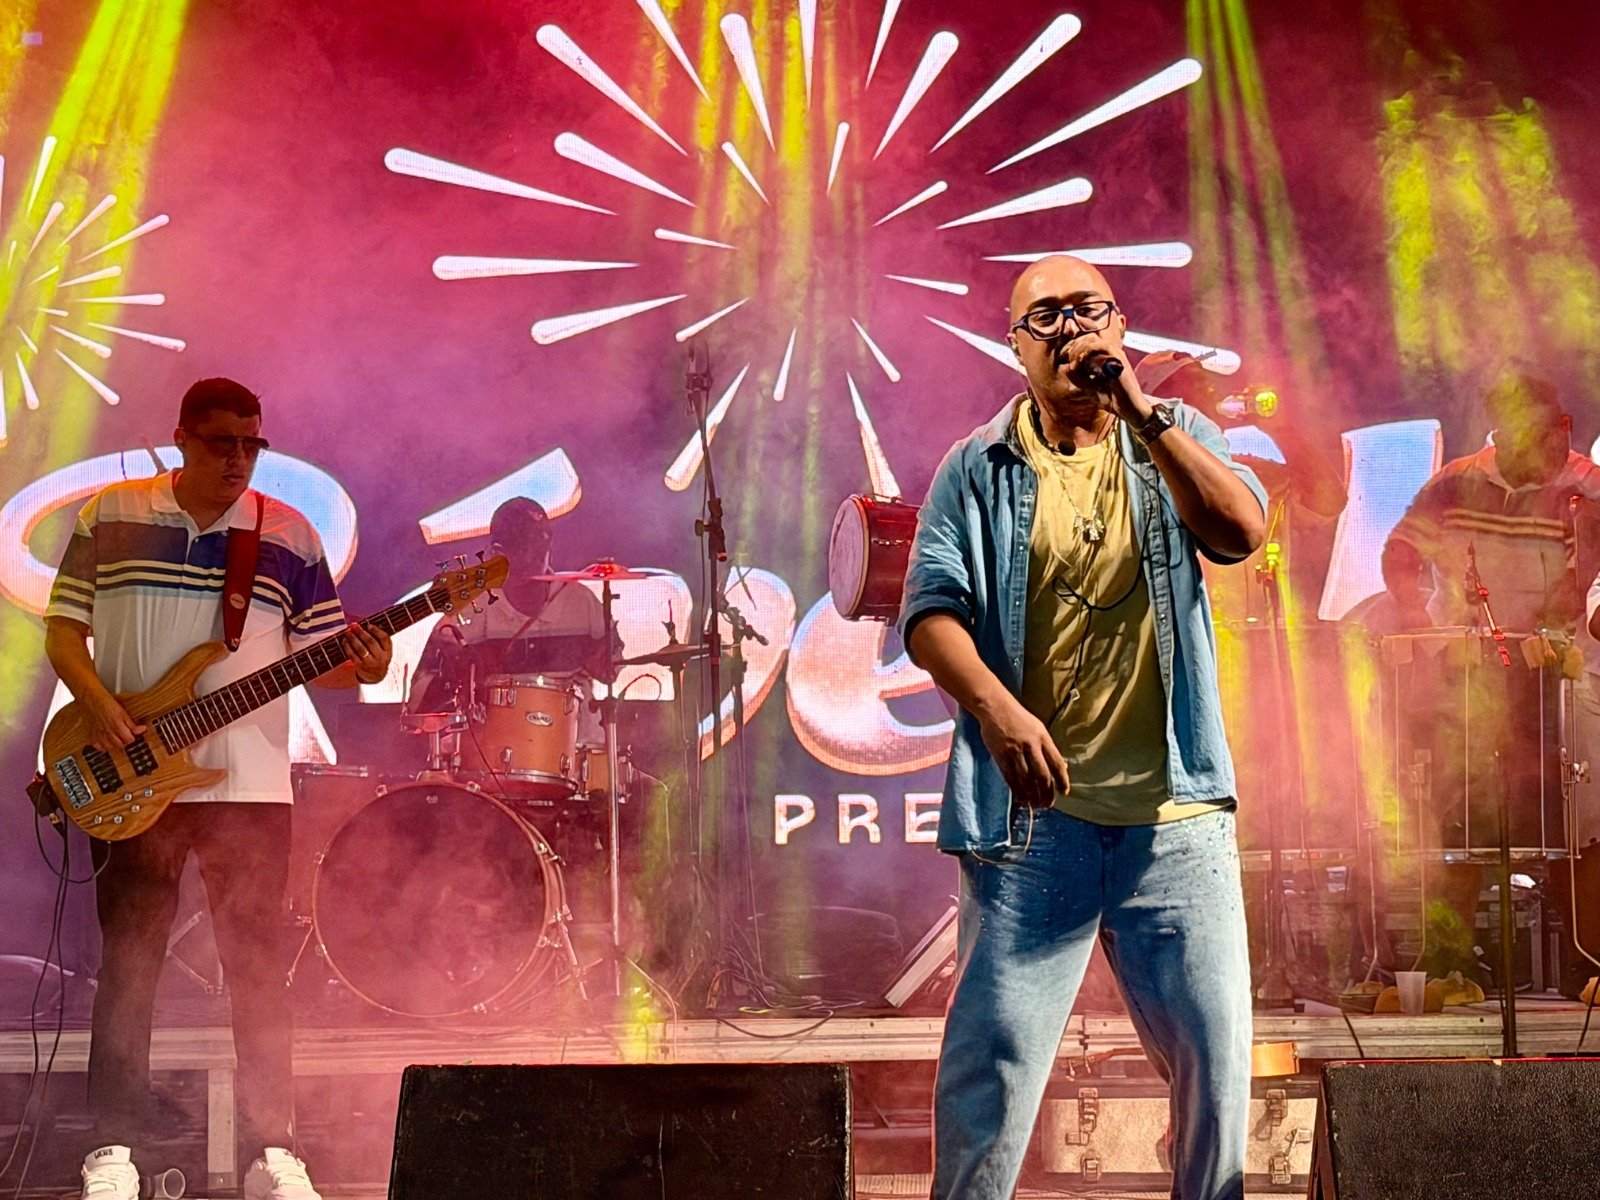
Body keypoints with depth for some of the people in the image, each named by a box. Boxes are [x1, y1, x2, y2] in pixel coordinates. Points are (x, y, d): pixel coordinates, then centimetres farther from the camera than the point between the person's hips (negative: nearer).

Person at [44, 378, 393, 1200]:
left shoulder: (289, 536, 7)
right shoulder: (109, 516, 5)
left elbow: (317, 654, 8)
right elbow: (62, 629, 5)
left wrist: (356, 667, -14)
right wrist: (99, 705, -11)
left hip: (248, 784, 1)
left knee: (257, 966, 0)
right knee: (127, 965, 2)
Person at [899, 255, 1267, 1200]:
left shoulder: (1176, 441, 12)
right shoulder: (979, 470, 7)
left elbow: (1241, 530, -7)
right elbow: (931, 609, -4)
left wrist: (1139, 412, -13)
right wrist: (995, 708, -22)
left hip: (1177, 813, 2)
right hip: (1034, 812, -1)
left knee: (1215, 1051, 4)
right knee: (993, 1057, -4)